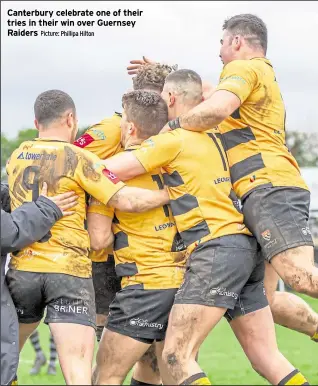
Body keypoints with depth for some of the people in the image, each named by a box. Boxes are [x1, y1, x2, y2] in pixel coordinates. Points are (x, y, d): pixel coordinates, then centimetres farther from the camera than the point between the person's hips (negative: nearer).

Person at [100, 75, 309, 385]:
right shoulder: (214, 137, 18)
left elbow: (107, 171, -8)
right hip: (245, 247, 9)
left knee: (176, 357, -12)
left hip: (216, 249, -9)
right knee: (267, 359, 7)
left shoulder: (172, 140, -4)